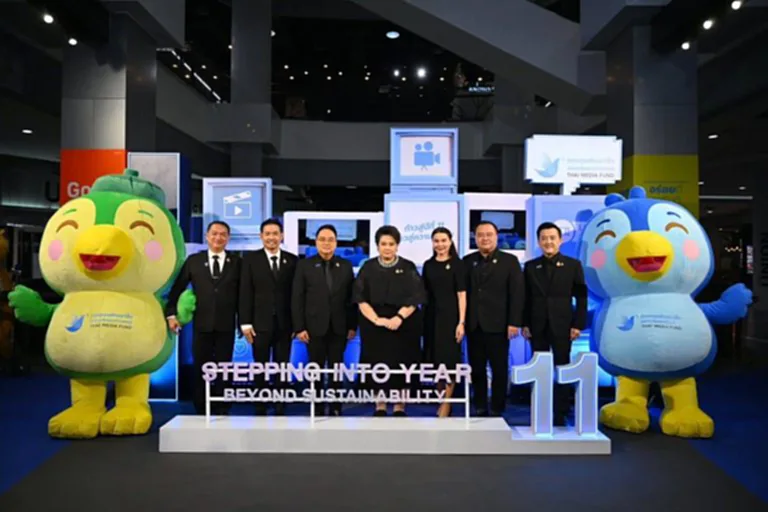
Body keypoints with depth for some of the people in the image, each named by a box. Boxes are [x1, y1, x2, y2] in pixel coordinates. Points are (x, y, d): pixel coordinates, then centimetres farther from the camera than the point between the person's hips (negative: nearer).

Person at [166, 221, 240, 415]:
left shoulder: (236, 262, 1)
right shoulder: (193, 260, 5)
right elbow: (177, 288, 7)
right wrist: (171, 313, 1)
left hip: (226, 326, -1)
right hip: (202, 325, 1)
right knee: (200, 370, 9)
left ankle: (221, 412, 18)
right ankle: (201, 412, 21)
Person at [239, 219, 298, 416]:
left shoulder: (292, 260, 5)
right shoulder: (250, 258, 3)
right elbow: (245, 292, -1)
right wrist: (245, 323, -7)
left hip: (284, 324, 1)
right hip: (260, 323, -1)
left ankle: (280, 409, 15)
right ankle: (260, 410, 16)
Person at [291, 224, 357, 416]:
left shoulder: (346, 265, 7)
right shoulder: (304, 265, 2)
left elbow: (351, 297, 6)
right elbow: (297, 299, -2)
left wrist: (353, 325, 1)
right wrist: (299, 327, -8)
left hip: (339, 327, 1)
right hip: (315, 327, -1)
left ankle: (336, 408, 18)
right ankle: (317, 409, 18)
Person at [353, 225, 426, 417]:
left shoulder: (408, 267, 1)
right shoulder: (368, 267, 4)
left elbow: (415, 298, -5)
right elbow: (360, 297, -2)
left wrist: (399, 317, -18)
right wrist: (375, 319, -16)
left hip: (403, 325, -1)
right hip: (374, 325, 1)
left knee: (401, 365, 1)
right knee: (377, 365, 3)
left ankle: (399, 407, 13)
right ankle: (380, 406, 16)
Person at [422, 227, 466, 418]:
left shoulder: (457, 264, -4)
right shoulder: (428, 265, 9)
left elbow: (462, 295, -8)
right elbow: (425, 294, 10)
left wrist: (461, 322, -15)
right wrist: (422, 317, 4)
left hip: (450, 316, -4)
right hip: (431, 317, 5)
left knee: (449, 359, -1)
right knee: (435, 359, 10)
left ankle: (446, 406, 7)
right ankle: (441, 402, 25)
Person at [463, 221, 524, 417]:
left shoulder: (510, 260, 1)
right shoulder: (468, 261, 10)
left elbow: (517, 293, -4)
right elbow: (463, 292, 7)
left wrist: (514, 322, -11)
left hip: (498, 325, -3)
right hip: (473, 325, 3)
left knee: (499, 370, 5)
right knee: (476, 369, 8)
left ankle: (497, 410, 16)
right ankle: (479, 408, 20)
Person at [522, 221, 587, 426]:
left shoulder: (573, 265, 2)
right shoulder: (531, 266, 8)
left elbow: (581, 298, 0)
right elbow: (526, 298, 6)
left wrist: (578, 325, -7)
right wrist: (525, 324, -1)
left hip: (562, 326, -2)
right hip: (537, 327, 2)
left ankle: (560, 414, 13)